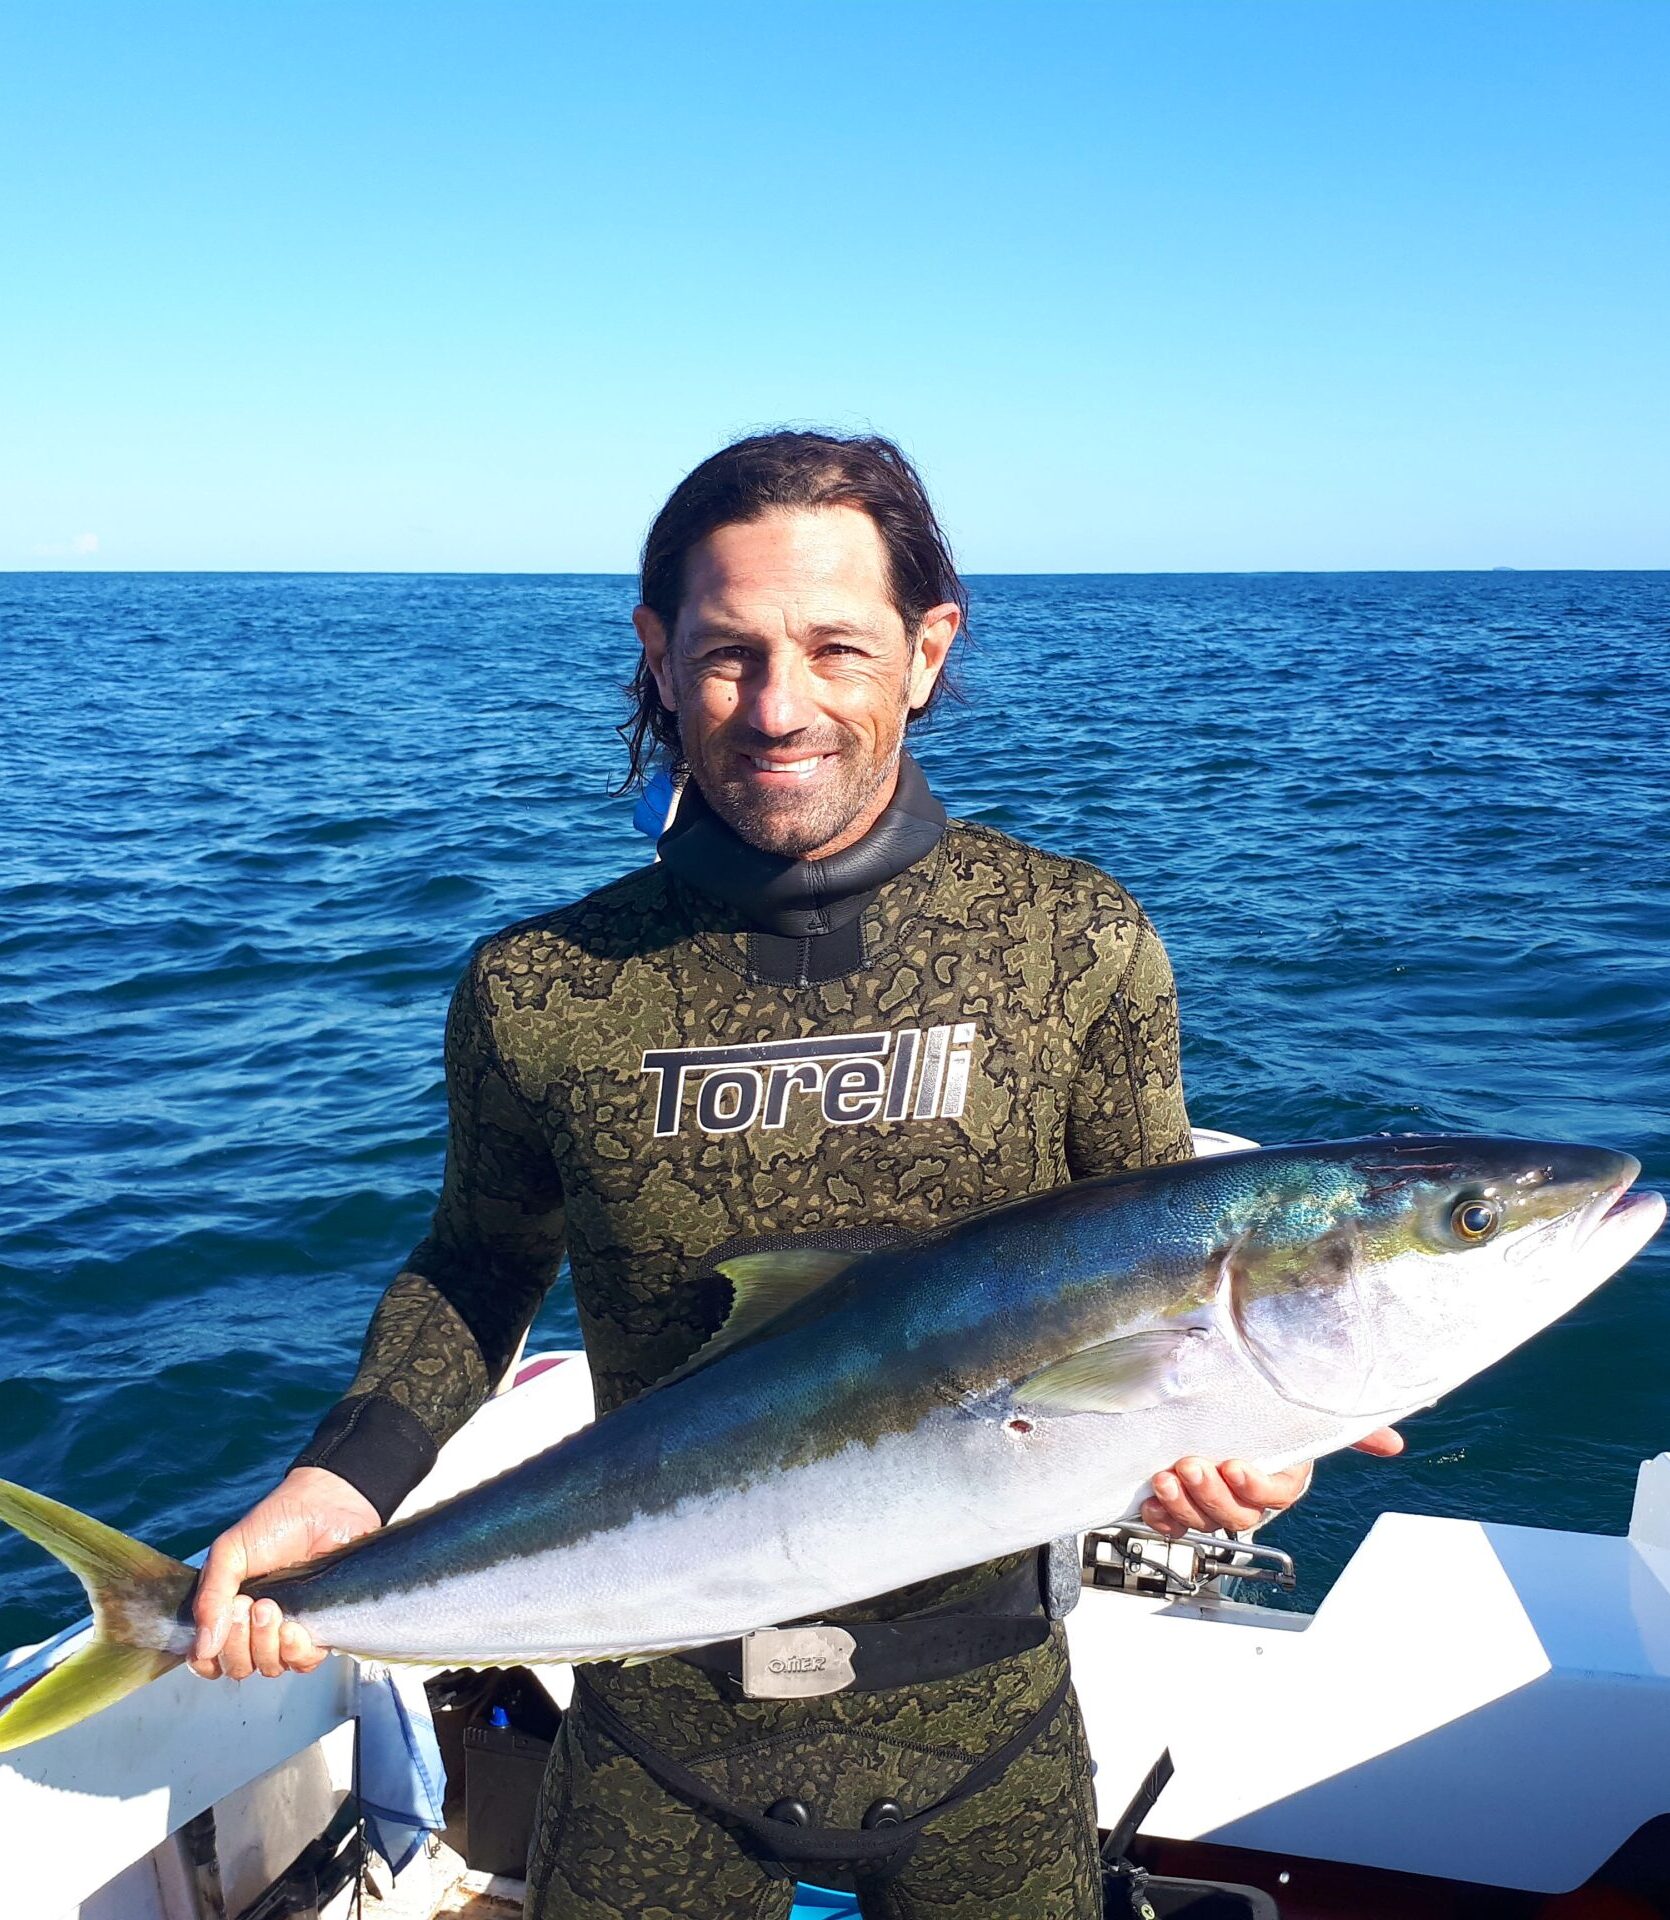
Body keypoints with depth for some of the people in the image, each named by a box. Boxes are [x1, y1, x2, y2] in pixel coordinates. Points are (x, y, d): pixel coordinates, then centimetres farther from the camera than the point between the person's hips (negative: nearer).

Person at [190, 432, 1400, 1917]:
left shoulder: (1081, 944, -11)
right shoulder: (539, 989, -10)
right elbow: (482, 1263, 6)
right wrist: (349, 1478, -9)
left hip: (976, 1701, 1)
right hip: (662, 1713, 0)